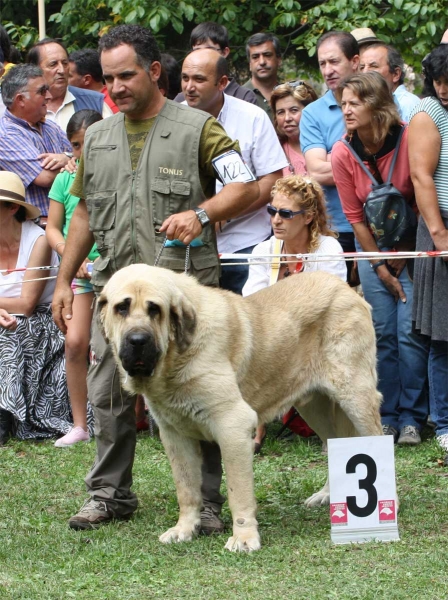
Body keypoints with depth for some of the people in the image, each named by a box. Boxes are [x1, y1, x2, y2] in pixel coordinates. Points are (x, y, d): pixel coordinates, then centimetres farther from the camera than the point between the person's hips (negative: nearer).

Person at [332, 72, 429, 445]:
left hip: (411, 248, -2)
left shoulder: (408, 141, -17)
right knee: (382, 333, -1)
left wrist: (403, 256, -6)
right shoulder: (343, 154, -9)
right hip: (372, 247, 2)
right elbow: (355, 215, -2)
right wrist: (380, 267, -3)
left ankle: (411, 418, 0)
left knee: (410, 332, -8)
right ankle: (386, 416, 8)